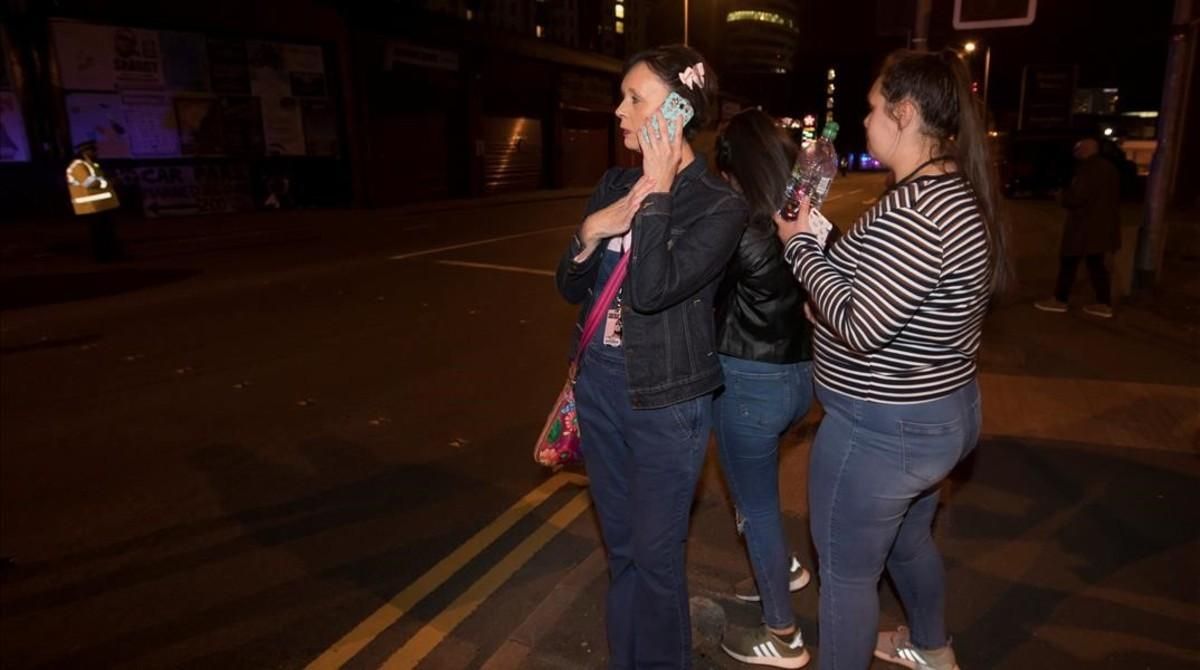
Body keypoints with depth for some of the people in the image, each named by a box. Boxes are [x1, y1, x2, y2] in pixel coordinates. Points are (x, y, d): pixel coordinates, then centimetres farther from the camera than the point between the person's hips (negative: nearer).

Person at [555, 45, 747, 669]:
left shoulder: (720, 205, -14)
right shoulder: (614, 184, 3)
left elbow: (651, 290, -27)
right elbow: (571, 288, 5)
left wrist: (659, 189, -20)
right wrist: (590, 233, -14)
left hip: (664, 400, -6)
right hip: (599, 385, 6)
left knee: (655, 553, 11)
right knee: (620, 545, 21)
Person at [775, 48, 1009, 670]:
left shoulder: (914, 210, -28)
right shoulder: (958, 192, 6)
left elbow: (859, 328, -28)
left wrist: (801, 244, -17)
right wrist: (824, 238, 5)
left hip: (882, 429, -11)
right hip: (940, 411, 11)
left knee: (847, 569, 10)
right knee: (908, 538, 32)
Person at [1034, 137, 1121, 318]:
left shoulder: (1089, 169, -16)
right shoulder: (1109, 168, 15)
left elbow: (1077, 197, -22)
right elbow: (1111, 197, 22)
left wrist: (1063, 196, -1)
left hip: (1085, 225, -9)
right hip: (1101, 225, 9)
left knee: (1069, 261, 1)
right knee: (1096, 263, 11)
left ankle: (1060, 300, 8)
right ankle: (1104, 304, 11)